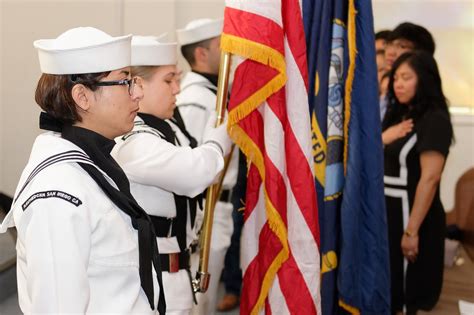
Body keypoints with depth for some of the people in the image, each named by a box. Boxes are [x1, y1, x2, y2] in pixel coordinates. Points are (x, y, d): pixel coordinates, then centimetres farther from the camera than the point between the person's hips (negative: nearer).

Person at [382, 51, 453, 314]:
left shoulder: (435, 120, -13)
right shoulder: (399, 116, 13)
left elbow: (429, 179, -20)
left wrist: (412, 230, -23)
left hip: (411, 212, -8)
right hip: (388, 210, 8)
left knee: (406, 291, 3)